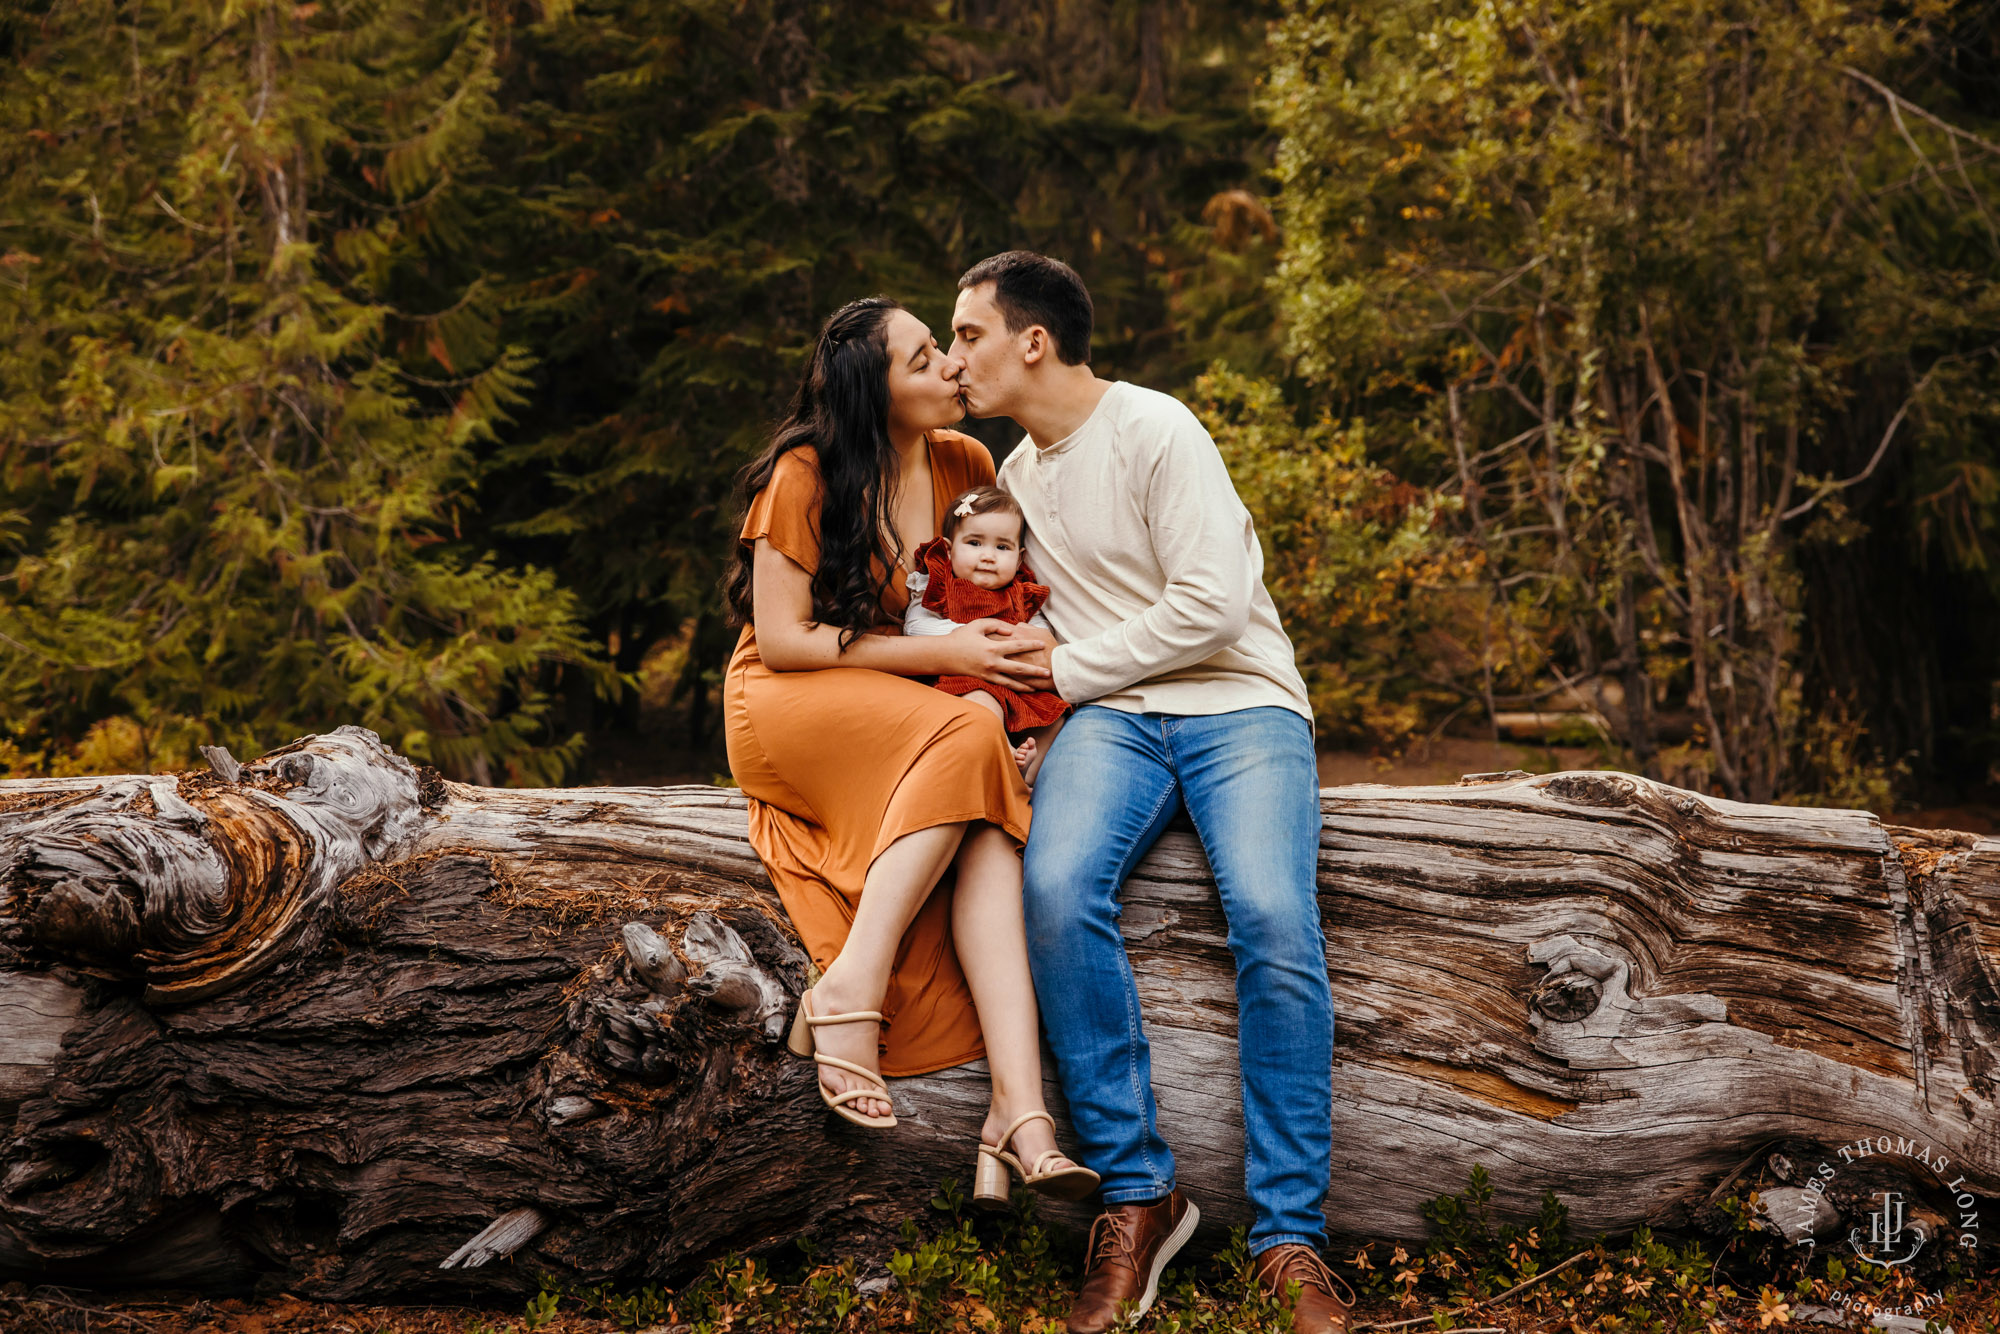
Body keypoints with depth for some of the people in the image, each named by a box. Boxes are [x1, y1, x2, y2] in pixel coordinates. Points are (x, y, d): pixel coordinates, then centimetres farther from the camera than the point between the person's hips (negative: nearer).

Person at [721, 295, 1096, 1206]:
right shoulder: (804, 475, -10)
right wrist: (939, 655, -18)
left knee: (988, 830, -31)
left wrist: (1008, 649, -1)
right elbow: (781, 638, -12)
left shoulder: (965, 465, 6)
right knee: (968, 734, -36)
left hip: (905, 723, 4)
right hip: (784, 712, -4)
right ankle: (850, 990, -36)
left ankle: (1019, 1115, -45)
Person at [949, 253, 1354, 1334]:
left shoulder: (1154, 431, -5)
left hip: (1240, 705, -4)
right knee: (1057, 890, -29)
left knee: (1274, 923, -30)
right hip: (1114, 719, 5)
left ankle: (1289, 1239, -22)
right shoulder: (1017, 472, 19)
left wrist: (1067, 670, -7)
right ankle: (1136, 1196, -22)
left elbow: (1213, 607, -13)